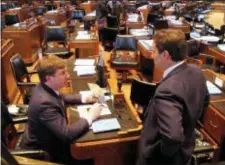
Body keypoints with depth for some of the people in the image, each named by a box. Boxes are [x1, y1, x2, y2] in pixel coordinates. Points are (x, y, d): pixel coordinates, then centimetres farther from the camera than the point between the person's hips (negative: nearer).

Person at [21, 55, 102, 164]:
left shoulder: (44, 87, -9)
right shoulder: (44, 103, -37)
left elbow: (61, 98, 14)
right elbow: (66, 134, -36)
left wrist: (83, 99, 1)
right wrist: (90, 117, -24)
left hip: (49, 137, 8)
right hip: (42, 150, -8)